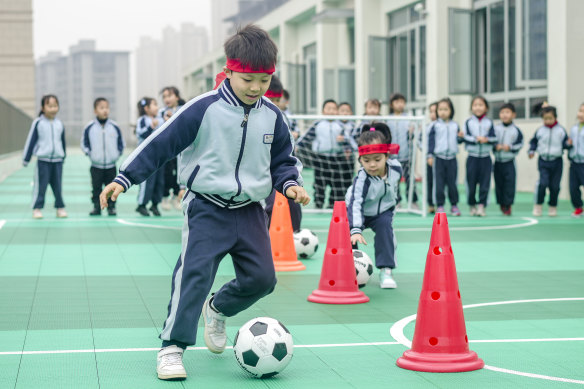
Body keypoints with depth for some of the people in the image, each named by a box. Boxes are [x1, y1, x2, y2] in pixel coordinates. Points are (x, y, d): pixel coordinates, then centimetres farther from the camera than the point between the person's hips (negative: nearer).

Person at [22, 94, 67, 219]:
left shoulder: (59, 124, 6)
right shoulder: (38, 123, -5)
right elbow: (31, 140, 0)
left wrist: (63, 156, 26)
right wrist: (26, 159, 2)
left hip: (58, 160, 3)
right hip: (43, 160, -3)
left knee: (58, 185, 7)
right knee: (40, 185, -2)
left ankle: (60, 208, 16)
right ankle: (37, 209, 4)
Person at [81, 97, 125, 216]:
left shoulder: (114, 127, -1)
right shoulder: (90, 127, -4)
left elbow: (121, 144, 8)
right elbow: (84, 144, 5)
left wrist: (117, 154, -1)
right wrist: (89, 153, -5)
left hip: (111, 165, 1)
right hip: (96, 166, -1)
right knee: (96, 188, 4)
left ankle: (111, 207, 14)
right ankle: (96, 207, 11)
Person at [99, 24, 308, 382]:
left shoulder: (272, 117, 3)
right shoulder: (204, 109, -11)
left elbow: (282, 161, 17)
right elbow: (161, 144, -8)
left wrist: (289, 184, -5)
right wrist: (124, 178, -12)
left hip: (250, 210, 5)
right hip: (207, 208, -5)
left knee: (261, 278, 3)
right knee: (195, 274, -14)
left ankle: (217, 309, 33)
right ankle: (172, 347, -6)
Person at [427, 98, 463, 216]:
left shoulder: (454, 125, 8)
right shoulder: (435, 125, 0)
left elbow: (457, 140, 14)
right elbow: (431, 140, 0)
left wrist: (460, 137, -8)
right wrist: (430, 155, -5)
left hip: (451, 158, 2)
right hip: (439, 157, -2)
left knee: (452, 182, 4)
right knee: (439, 183, -2)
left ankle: (454, 205, 14)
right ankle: (440, 205, 6)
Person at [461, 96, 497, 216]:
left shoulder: (489, 122, 6)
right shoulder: (468, 122, 3)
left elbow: (494, 138, -1)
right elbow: (466, 137, -7)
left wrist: (486, 139, -19)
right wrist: (476, 139, -19)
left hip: (485, 157, 1)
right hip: (472, 157, -1)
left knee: (485, 183, -3)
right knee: (471, 183, 2)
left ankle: (481, 206, 1)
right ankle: (472, 206, 17)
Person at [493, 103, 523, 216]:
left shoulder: (516, 130, -1)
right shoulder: (495, 128, 3)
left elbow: (520, 144, -1)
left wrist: (510, 147, -14)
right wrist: (496, 146, -14)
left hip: (509, 162, -2)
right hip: (497, 161, 2)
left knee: (510, 183, -7)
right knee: (499, 184, 6)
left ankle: (508, 206, 1)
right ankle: (502, 204, 19)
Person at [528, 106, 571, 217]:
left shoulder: (561, 130, 0)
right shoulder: (540, 130, 3)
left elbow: (564, 143, 4)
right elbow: (533, 142, 14)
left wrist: (568, 144, -17)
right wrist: (532, 151, -1)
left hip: (557, 161, 0)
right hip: (543, 161, 0)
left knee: (554, 185, 4)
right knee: (543, 182, -16)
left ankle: (553, 207, 20)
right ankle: (538, 205, -2)